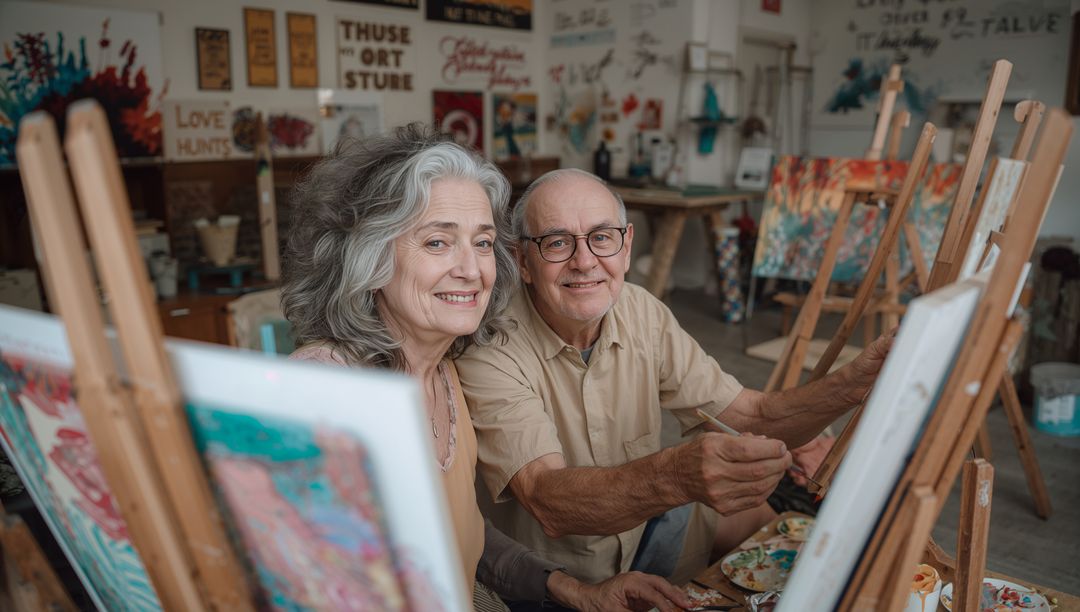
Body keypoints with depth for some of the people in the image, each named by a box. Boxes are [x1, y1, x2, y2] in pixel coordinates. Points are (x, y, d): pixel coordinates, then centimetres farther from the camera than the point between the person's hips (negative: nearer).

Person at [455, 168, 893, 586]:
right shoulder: (490, 349, -25)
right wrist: (677, 475, -53)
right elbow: (549, 503, -36)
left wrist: (856, 379, -26)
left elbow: (753, 417, -8)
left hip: (641, 529, 5)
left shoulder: (642, 313, -8)